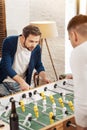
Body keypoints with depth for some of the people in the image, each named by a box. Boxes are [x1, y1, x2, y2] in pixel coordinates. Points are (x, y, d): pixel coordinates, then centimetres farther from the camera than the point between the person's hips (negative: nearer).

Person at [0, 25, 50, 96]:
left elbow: (39, 65, 8)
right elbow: (7, 66, -24)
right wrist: (22, 81, -34)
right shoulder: (9, 42, -20)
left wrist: (45, 78, -11)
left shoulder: (37, 48, -9)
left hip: (21, 84, 3)